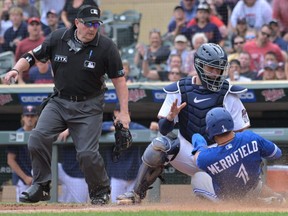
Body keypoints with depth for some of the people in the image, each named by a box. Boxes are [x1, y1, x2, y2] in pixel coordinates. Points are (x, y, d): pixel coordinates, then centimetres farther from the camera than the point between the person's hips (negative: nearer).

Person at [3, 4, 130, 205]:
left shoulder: (106, 47, -13)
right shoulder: (58, 38, -6)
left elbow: (119, 79, -7)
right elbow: (33, 56, 3)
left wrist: (124, 112, -11)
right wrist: (16, 69, -17)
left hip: (88, 106, -3)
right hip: (59, 101, 3)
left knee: (87, 153, -12)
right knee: (38, 138, -15)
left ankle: (101, 191, 14)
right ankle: (41, 187, -1)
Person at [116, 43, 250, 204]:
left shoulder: (228, 94, -6)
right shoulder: (179, 90, -3)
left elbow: (241, 133, -2)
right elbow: (164, 130, -5)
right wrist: (170, 117, -28)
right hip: (188, 152, 1)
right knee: (160, 144, -28)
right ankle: (137, 194, -15)